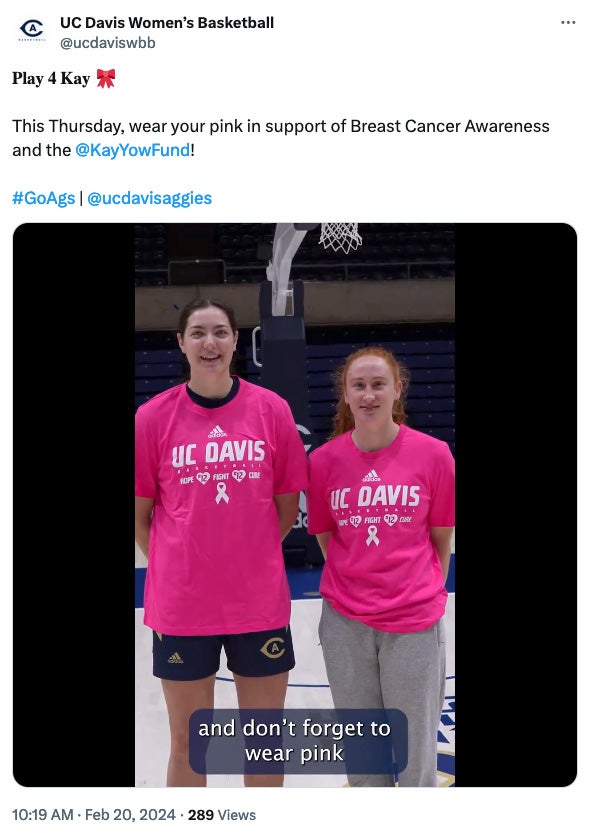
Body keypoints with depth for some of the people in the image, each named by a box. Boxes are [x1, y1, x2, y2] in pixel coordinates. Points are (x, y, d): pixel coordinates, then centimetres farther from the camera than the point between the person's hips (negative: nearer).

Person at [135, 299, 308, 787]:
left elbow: (287, 506, 6)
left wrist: (249, 556, 5)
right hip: (181, 606, -1)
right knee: (187, 744, 13)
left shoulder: (272, 409, -2)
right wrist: (178, 566, 3)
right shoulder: (153, 417, -4)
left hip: (261, 602, 1)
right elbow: (140, 515, 4)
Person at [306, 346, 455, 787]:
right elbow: (326, 536, 8)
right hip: (345, 622, 2)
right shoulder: (324, 460, -3)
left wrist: (425, 593, 3)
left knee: (416, 747, 9)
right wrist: (356, 587, 5)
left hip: (415, 622, -2)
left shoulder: (433, 454, -8)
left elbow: (441, 539, 2)